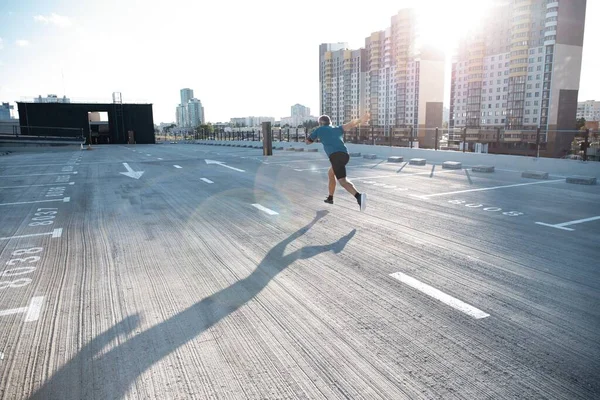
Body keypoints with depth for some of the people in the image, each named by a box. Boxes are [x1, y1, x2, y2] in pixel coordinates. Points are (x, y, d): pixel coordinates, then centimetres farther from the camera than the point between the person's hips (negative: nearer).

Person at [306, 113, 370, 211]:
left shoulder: (319, 130, 21)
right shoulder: (338, 129, 28)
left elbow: (307, 142, 33)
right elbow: (349, 125, 8)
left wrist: (316, 136, 50)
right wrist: (360, 120, -8)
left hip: (336, 156, -6)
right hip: (345, 155, 6)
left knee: (343, 180, -18)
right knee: (331, 173, 30)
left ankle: (359, 196, -43)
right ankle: (330, 198, 40)